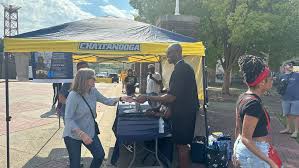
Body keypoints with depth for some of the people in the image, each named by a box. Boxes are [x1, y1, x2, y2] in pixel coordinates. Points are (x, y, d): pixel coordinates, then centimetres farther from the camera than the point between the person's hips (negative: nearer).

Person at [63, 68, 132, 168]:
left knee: (100, 155, 13)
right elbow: (68, 119, -27)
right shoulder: (73, 96, -25)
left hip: (90, 132, 7)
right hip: (73, 136, -6)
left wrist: (121, 99, -6)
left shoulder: (93, 91, -5)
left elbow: (106, 101, 8)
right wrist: (82, 134, -35)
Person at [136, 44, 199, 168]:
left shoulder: (180, 70, -21)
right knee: (182, 144, 19)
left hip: (182, 113, -10)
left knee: (181, 145, 2)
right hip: (186, 111, 10)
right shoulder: (186, 67, 11)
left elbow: (171, 97, -25)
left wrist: (148, 98, -20)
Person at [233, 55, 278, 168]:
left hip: (241, 148, 8)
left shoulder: (243, 97, 1)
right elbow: (246, 139, -24)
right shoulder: (254, 103, -25)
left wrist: (237, 150, 20)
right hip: (254, 153, -8)